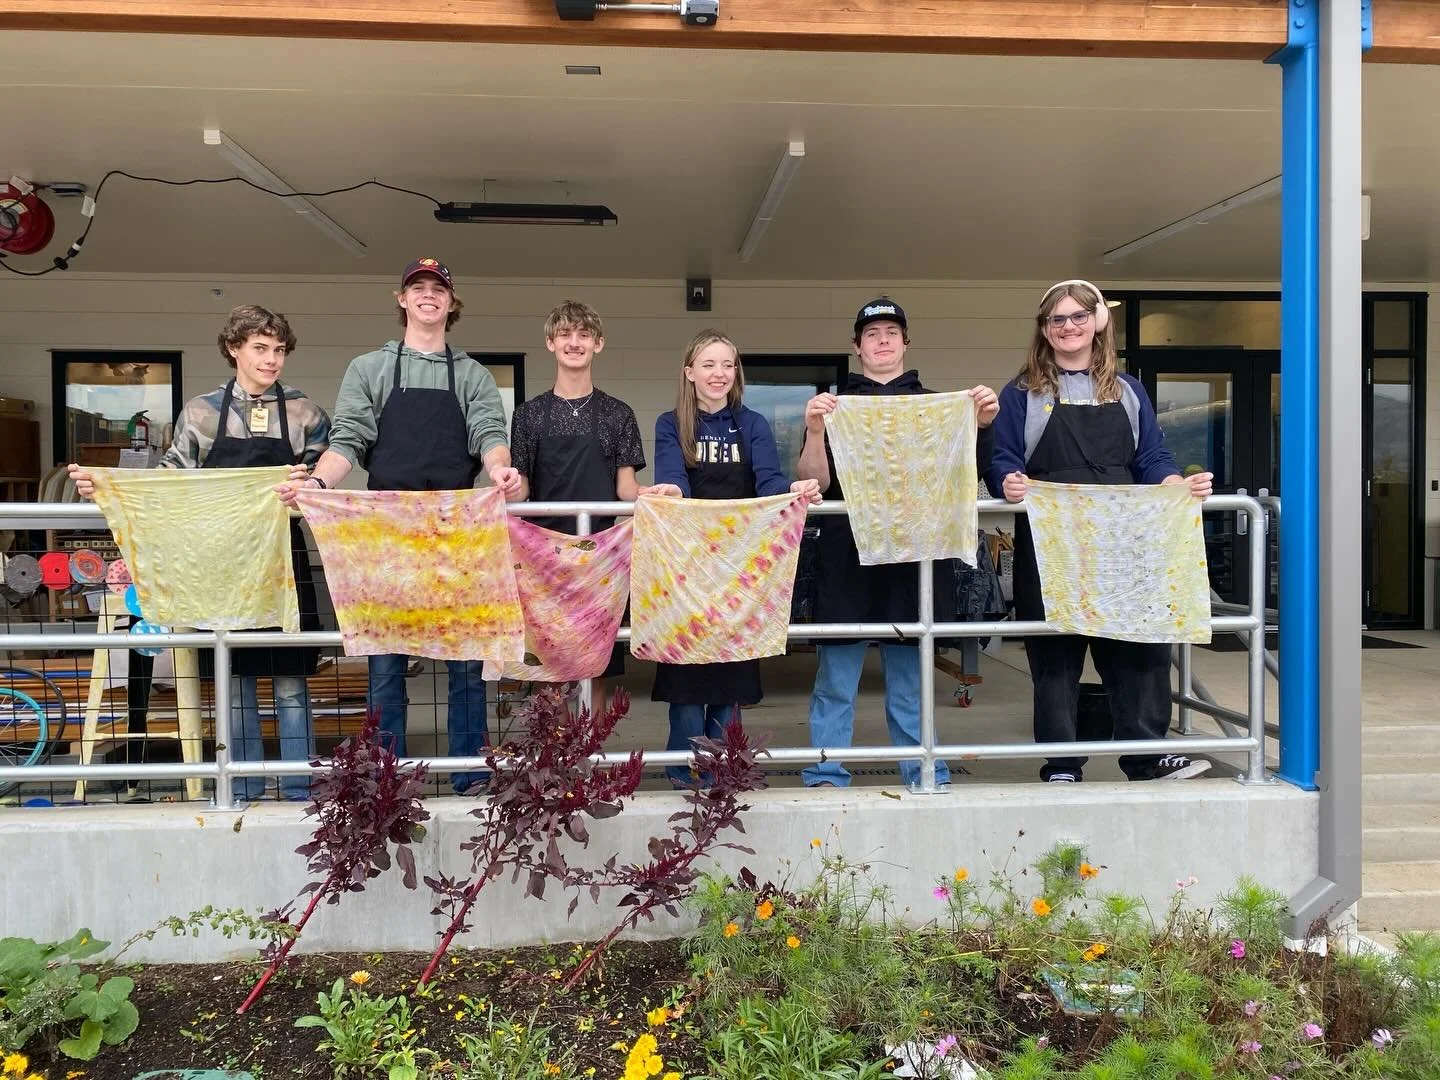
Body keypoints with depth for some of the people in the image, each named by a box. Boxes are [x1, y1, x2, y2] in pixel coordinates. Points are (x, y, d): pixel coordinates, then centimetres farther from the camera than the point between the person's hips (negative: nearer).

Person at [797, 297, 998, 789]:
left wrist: (980, 425, -6)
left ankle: (927, 776, 18)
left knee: (911, 676, 9)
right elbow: (816, 482, -1)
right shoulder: (836, 405, 8)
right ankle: (826, 778, 9)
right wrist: (814, 431, -18)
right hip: (848, 556, -1)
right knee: (836, 679, 1)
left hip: (915, 558, 1)